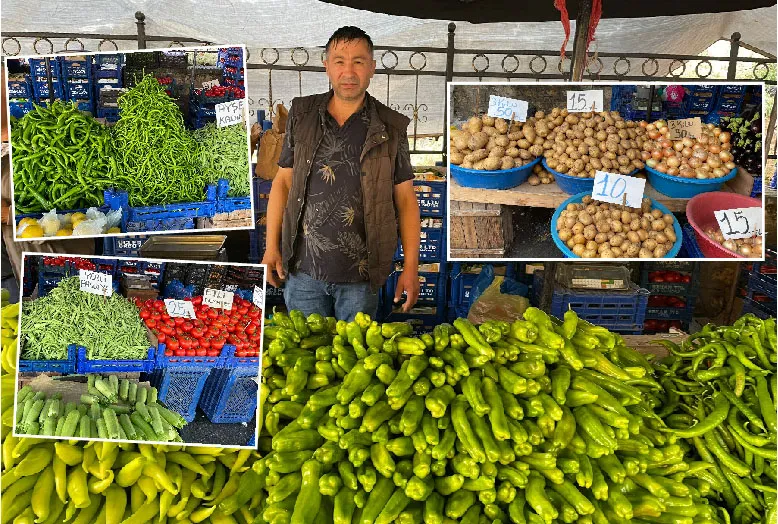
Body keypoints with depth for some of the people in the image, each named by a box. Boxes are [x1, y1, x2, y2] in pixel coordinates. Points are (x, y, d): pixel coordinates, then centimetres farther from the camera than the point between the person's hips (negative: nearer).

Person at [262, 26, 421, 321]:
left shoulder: (391, 128, -1)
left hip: (361, 275, -1)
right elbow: (283, 181, 8)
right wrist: (271, 247, 2)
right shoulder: (302, 115, 4)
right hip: (303, 269, 2)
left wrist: (410, 267, -5)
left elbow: (405, 199, 0)